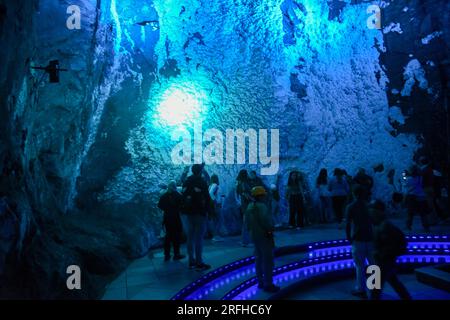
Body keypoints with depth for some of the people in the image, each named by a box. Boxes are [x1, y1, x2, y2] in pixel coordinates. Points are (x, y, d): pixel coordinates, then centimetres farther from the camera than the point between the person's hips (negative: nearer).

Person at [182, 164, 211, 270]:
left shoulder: (186, 182, 11)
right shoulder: (201, 182, -8)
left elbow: (184, 197, 12)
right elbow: (207, 198, -11)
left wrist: (186, 209, 15)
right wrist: (207, 210, -3)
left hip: (189, 213, 7)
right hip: (199, 212, -6)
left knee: (190, 237, 10)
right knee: (199, 238, -5)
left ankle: (191, 261, 17)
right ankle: (199, 263, -3)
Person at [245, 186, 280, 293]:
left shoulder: (250, 206, 8)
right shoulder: (261, 206, -20)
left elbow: (246, 219, 13)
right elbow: (265, 221, -25)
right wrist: (270, 229, -11)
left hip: (254, 235, 9)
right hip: (264, 235, -9)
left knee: (259, 259, 16)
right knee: (267, 260, -2)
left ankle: (261, 282, 25)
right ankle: (268, 284, 2)